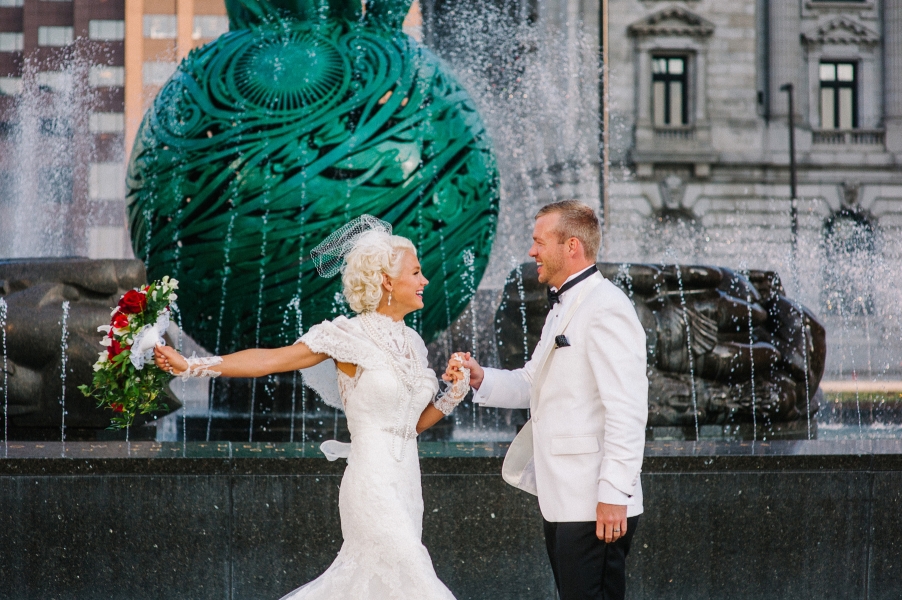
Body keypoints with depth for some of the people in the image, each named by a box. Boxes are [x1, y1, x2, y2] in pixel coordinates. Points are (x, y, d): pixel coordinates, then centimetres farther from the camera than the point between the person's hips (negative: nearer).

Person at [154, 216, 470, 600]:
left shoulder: (412, 343, 12)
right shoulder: (349, 336, -9)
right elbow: (269, 360, -12)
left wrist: (454, 394, 1)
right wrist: (191, 367, -19)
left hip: (406, 485, 8)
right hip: (374, 485, -8)